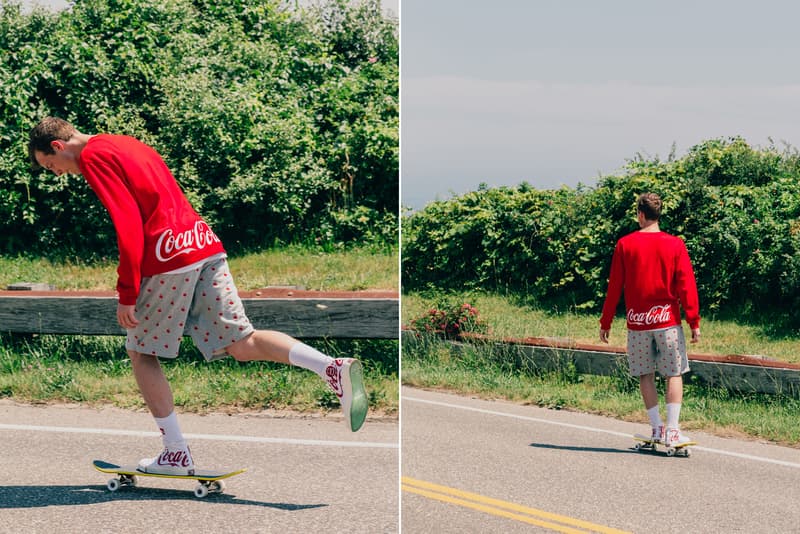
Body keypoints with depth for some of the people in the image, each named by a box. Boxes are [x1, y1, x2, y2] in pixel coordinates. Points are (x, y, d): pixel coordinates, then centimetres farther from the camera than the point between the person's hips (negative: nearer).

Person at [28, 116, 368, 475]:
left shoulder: (93, 154, -3)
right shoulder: (126, 144, 24)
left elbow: (127, 222, -13)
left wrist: (127, 293, -11)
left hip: (168, 256, -8)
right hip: (206, 244, 8)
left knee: (141, 354, 8)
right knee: (243, 344, 4)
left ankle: (177, 454, 8)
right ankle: (333, 368, -15)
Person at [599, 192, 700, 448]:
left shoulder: (625, 245, -2)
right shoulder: (675, 244, -3)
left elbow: (614, 287, 1)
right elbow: (686, 285, -5)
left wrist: (605, 322, 9)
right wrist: (694, 321, -1)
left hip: (637, 322, 1)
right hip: (667, 320, -1)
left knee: (646, 375, 12)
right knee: (674, 374, 5)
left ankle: (657, 427, 10)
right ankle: (672, 431, -3)